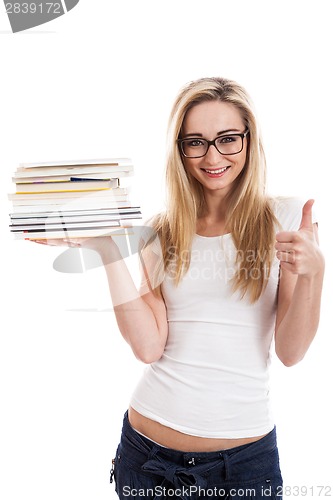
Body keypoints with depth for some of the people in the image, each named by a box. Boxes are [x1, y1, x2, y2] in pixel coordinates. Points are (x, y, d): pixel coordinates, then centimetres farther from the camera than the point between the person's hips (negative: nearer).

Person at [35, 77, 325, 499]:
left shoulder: (286, 219, -4)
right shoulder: (159, 232, 1)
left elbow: (290, 352, -7)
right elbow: (149, 346, -10)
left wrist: (312, 272, -23)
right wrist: (109, 252, -13)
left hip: (246, 452, -1)